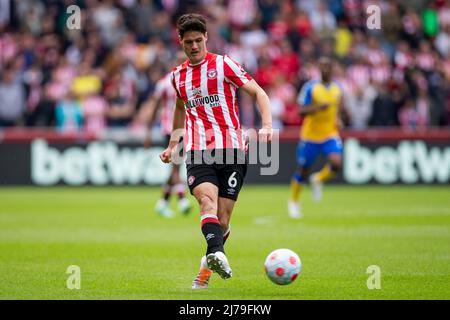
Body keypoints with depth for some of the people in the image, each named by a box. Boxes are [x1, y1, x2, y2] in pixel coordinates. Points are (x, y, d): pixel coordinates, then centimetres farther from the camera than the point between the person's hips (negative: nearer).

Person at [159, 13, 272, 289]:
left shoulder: (223, 64, 3)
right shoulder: (178, 75, 16)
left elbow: (259, 93, 0)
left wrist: (267, 125, -15)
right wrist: (172, 145, 31)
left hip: (232, 150, -2)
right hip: (198, 152, 2)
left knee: (223, 216, -4)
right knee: (207, 200, -26)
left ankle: (207, 267, 16)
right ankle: (217, 255, -45)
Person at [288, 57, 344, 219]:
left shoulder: (338, 87, 5)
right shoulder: (310, 87, -9)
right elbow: (301, 110, -13)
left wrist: (338, 120, 4)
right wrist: (318, 107, -28)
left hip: (330, 134, 3)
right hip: (310, 134, -3)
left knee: (336, 163, -23)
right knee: (303, 170, 7)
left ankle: (318, 180, 10)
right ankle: (293, 201, 31)